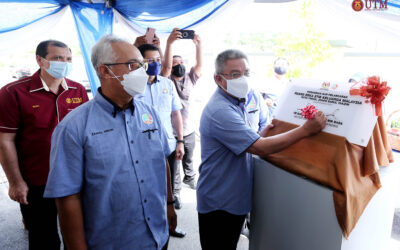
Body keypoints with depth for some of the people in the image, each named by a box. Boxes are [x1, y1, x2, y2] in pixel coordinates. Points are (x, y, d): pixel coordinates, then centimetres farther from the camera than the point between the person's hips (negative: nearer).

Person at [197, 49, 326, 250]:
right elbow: (261, 148, -29)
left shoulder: (234, 103, 8)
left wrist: (263, 134, -4)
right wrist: (306, 130, -25)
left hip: (234, 201, 9)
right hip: (218, 205, -9)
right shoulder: (220, 111, -26)